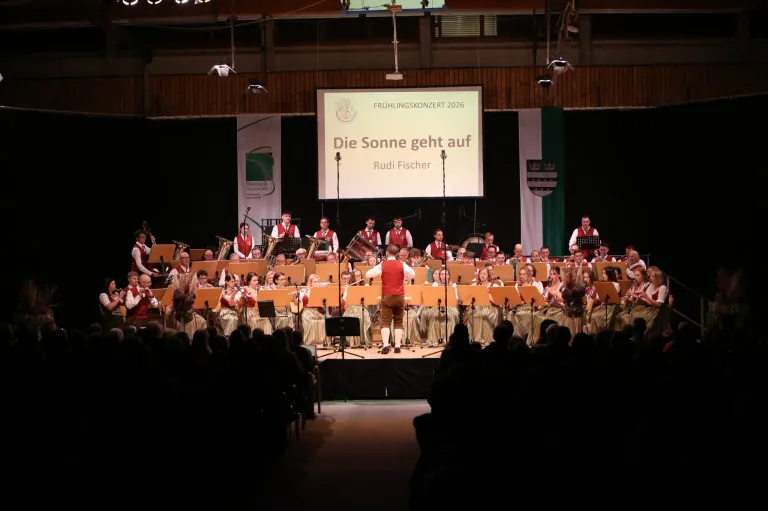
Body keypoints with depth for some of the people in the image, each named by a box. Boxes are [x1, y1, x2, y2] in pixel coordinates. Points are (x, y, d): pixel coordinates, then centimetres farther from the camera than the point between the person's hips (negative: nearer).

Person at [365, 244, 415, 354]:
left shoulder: (382, 265, -4)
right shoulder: (402, 264, -2)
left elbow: (367, 275, -3)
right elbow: (413, 274, -4)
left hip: (387, 296, -1)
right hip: (399, 296, 1)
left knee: (385, 322, -1)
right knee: (398, 322, 10)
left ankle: (385, 345, -18)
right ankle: (397, 346, 5)